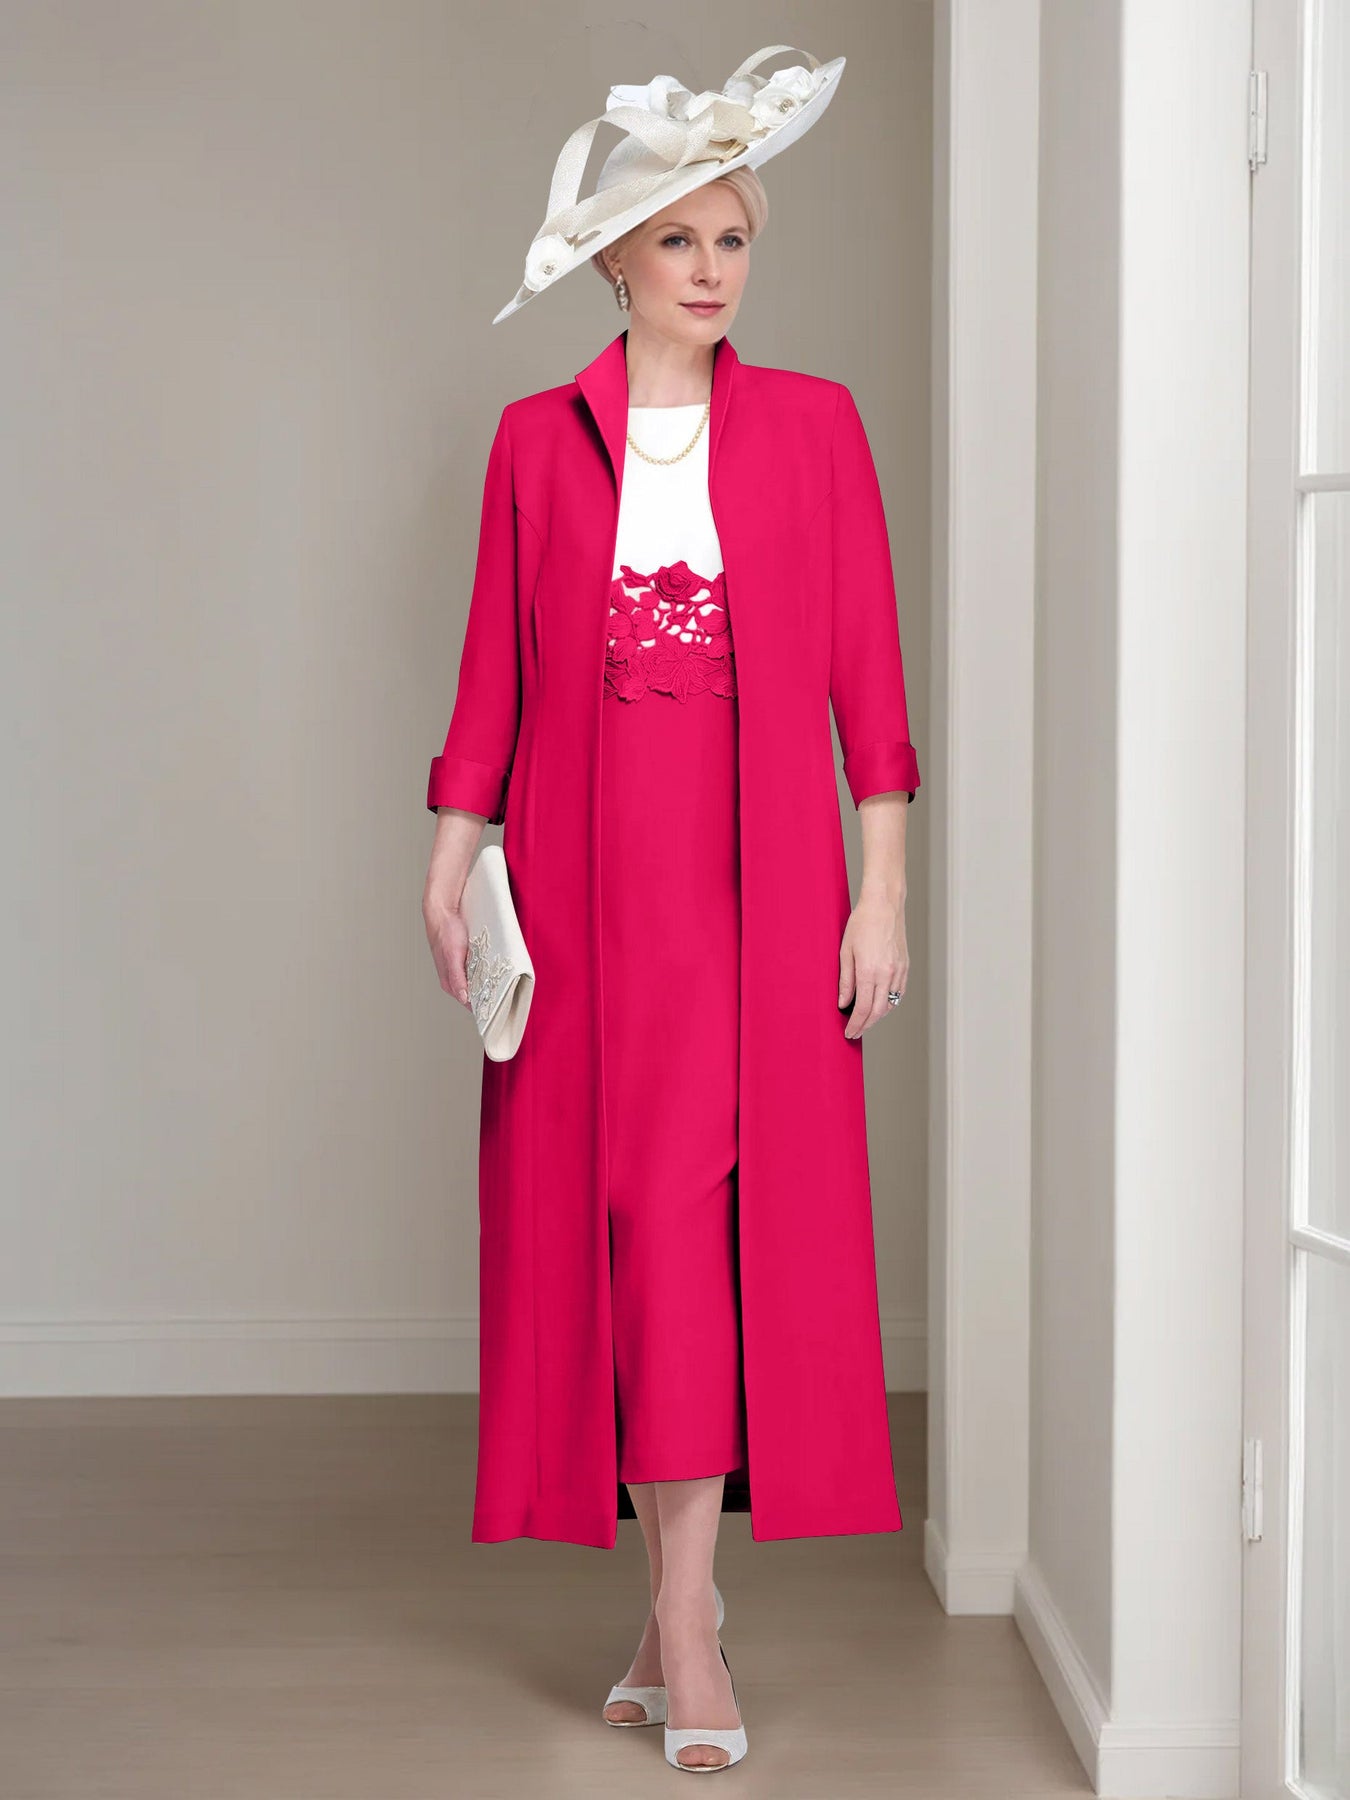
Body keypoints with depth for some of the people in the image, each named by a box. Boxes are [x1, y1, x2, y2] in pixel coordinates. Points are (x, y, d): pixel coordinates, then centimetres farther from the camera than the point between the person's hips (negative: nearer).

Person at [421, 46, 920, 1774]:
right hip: (583, 878, 1)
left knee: (714, 1216, -6)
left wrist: (882, 894, -3)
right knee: (603, 1216, 3)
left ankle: (678, 1620, 1)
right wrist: (448, 866, 0)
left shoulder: (813, 426, 6)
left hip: (757, 880, -1)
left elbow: (869, 675, 2)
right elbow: (493, 677, 7)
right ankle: (684, 1607, 17)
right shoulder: (536, 438, 8)